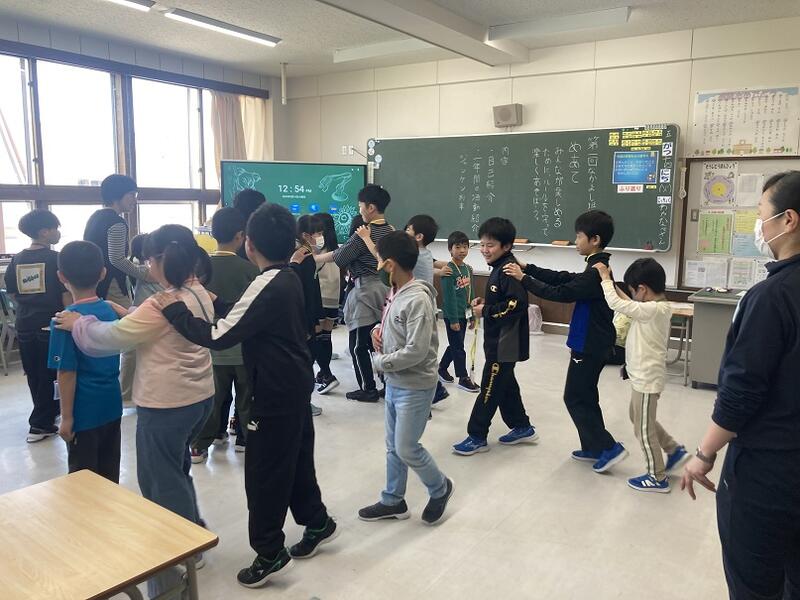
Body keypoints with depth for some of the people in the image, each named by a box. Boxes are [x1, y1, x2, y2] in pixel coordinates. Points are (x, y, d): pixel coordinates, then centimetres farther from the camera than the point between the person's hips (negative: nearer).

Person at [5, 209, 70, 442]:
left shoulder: (17, 260, 5)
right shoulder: (55, 258, -11)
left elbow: (13, 294, 12)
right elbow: (66, 295, -12)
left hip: (25, 326, 6)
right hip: (51, 326, -5)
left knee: (35, 376, 15)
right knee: (48, 376, 5)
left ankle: (46, 417, 30)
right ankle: (39, 425, 8)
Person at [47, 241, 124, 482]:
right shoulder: (111, 310, -1)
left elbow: (67, 373, -16)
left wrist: (66, 417, -10)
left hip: (84, 412, -6)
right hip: (112, 406, 6)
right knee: (109, 475, 17)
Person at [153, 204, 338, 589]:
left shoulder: (266, 287, -23)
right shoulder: (290, 279, 5)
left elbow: (219, 337, -25)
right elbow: (248, 321, 11)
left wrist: (175, 311, -16)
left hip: (275, 393, -9)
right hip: (296, 385, 9)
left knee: (263, 471, 4)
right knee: (296, 458, 22)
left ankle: (269, 554, 17)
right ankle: (317, 523, 38)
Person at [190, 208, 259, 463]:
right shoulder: (250, 269, -14)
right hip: (244, 346, -3)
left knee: (213, 397, 14)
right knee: (246, 398, 14)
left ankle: (200, 445, 17)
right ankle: (246, 438, 24)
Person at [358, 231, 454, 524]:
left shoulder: (418, 299, -24)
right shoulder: (396, 293, 3)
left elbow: (416, 352, -27)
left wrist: (379, 361, -14)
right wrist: (379, 329, -2)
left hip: (415, 387, -8)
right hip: (394, 383, 8)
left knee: (406, 449, 2)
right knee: (393, 446, 17)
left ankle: (440, 488, 27)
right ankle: (393, 501, 32)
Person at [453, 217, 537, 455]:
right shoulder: (499, 268, 12)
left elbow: (517, 304, -28)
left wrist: (486, 311, -21)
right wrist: (485, 302, 6)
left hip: (505, 343, -10)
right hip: (498, 340, 10)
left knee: (490, 388, -1)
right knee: (505, 384, 19)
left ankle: (477, 436, 9)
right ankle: (522, 428, 32)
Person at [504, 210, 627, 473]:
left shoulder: (596, 272, -22)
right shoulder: (596, 269, 10)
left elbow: (560, 293, -24)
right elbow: (563, 278, 10)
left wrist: (523, 279, -17)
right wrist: (528, 268, 3)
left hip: (589, 346, -10)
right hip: (594, 343, 10)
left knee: (575, 399, -1)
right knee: (585, 396, 17)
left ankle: (609, 447, 4)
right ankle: (593, 448, 25)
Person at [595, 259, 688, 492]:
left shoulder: (652, 310, -26)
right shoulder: (659, 307, 3)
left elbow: (616, 304, -28)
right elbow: (630, 305, 16)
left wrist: (605, 278, -15)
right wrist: (612, 284, 7)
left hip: (647, 379, -10)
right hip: (643, 376, 10)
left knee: (644, 428, 5)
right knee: (639, 420, 26)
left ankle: (657, 478, 19)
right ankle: (675, 450, 37)